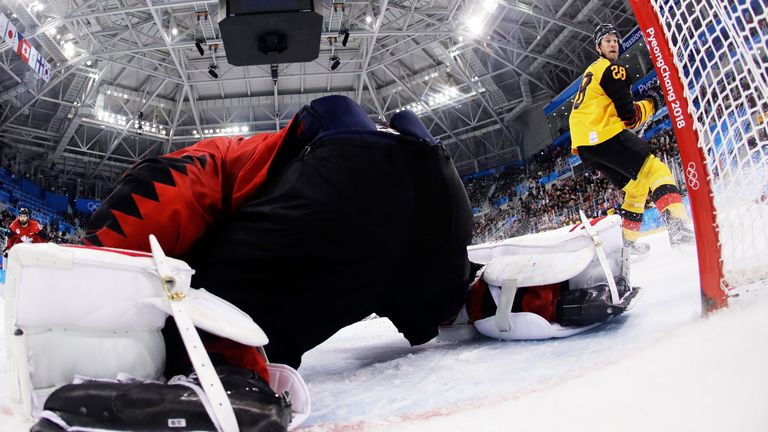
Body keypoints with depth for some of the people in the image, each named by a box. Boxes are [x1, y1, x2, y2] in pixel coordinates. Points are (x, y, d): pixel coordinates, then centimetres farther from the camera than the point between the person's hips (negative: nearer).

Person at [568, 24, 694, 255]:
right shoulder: (612, 70, -4)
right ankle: (678, 226, -33)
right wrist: (652, 102, 6)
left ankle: (628, 240, 21)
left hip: (583, 145, 10)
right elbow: (629, 116, -8)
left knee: (636, 183, 19)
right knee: (656, 171, -13)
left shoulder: (591, 71, 27)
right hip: (604, 136, -9)